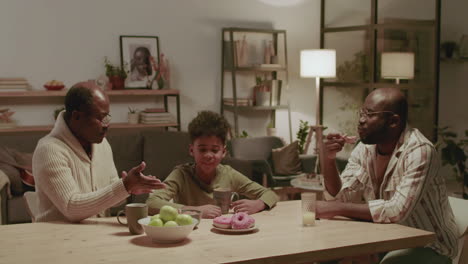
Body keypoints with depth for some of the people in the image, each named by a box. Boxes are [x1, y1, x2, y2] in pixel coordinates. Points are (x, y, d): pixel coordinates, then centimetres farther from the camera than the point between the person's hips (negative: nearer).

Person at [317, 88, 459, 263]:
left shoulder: (419, 151, -24)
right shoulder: (365, 147, -2)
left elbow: (398, 210, -33)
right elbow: (341, 196, 0)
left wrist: (336, 208, -30)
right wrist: (329, 160, -17)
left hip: (428, 245, -6)